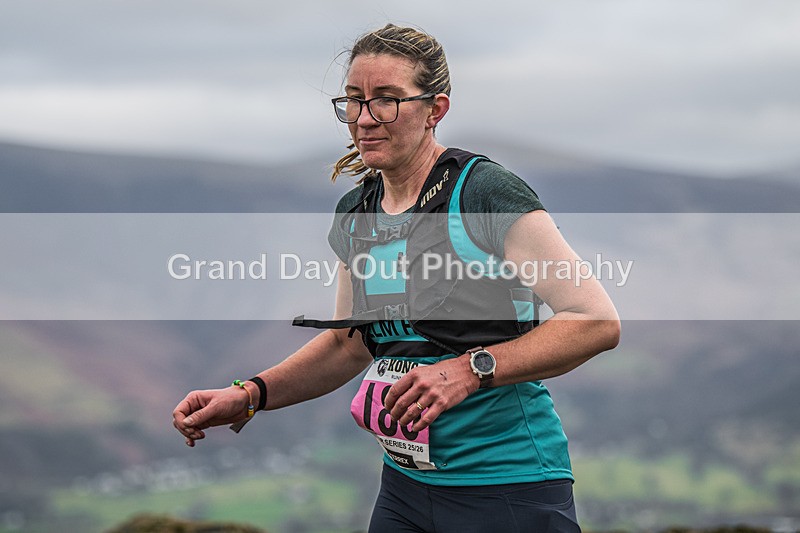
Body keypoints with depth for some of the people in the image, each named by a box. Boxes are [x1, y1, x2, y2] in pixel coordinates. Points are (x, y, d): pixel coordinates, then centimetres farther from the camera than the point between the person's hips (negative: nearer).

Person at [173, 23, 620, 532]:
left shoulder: (484, 193, -14)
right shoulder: (356, 214, 8)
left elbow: (598, 321, -18)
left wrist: (471, 369, -25)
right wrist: (250, 394, 5)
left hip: (509, 490, -7)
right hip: (405, 485, 7)